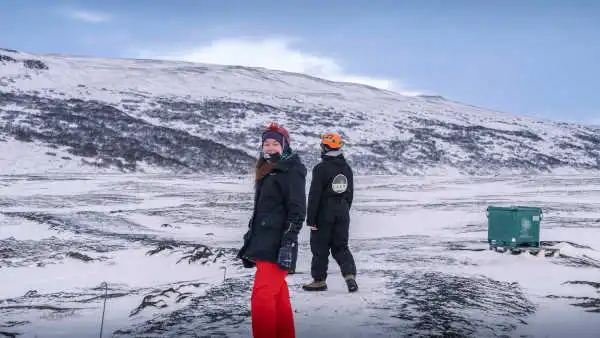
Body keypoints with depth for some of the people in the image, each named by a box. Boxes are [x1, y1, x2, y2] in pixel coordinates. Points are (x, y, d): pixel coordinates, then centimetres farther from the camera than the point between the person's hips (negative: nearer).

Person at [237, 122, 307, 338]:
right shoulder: (267, 172, 18)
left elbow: (297, 212, -14)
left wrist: (288, 243, -22)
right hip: (264, 244, 8)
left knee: (262, 296, -12)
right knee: (278, 296, 13)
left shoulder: (292, 171, -7)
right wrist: (250, 243, 20)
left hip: (277, 246, -8)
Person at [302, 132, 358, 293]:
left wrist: (310, 218, -10)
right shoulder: (347, 168, 8)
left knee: (320, 247, 6)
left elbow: (314, 195, -15)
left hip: (324, 213, -6)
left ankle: (319, 280, 14)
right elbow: (350, 194, 14)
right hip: (342, 212, 6)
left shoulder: (321, 168, -14)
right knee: (340, 246, 11)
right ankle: (350, 275, -5)